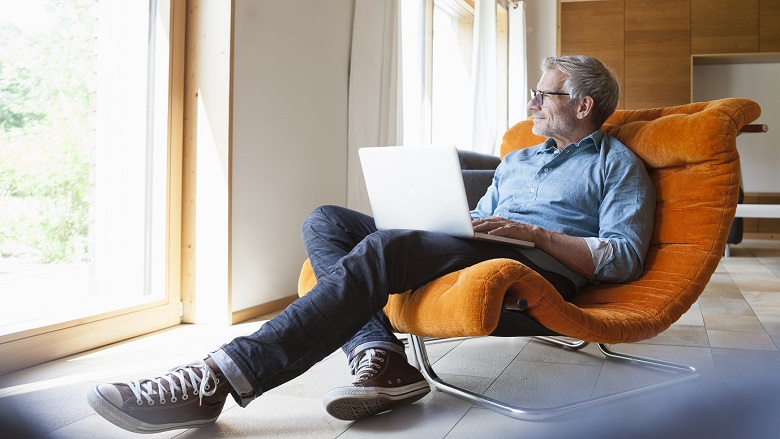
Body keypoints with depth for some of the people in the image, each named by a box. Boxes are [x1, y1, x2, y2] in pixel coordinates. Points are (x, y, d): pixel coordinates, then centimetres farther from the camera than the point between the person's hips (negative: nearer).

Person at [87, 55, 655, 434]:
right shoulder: (517, 160, 33)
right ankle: (379, 357, -31)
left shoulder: (616, 164, 12)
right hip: (476, 251, 8)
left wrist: (535, 232, -13)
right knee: (327, 221, -9)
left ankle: (221, 377, -40)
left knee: (382, 250, -34)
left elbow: (624, 258, -1)